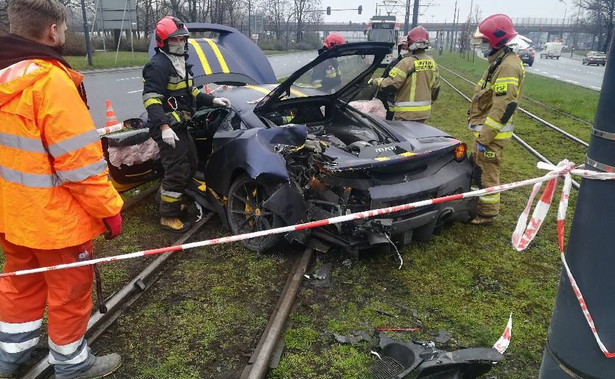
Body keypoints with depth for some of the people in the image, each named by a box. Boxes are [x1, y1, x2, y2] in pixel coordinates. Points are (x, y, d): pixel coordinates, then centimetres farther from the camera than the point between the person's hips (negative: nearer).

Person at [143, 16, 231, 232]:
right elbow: (151, 99, -25)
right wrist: (164, 127, -35)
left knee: (190, 166, 19)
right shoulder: (158, 65, -16)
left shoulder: (180, 63, 18)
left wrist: (213, 100, 15)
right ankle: (168, 216, 4)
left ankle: (169, 200, 35)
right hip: (166, 128, -10)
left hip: (179, 126, 11)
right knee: (177, 172, -8)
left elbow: (190, 93, 26)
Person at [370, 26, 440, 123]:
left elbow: (390, 84, -18)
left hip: (406, 113, -7)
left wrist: (374, 82, -1)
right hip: (424, 112, 8)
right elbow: (435, 87, 16)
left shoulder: (407, 62, -17)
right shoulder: (432, 63, 7)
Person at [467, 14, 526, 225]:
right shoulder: (499, 62, 14)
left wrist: (484, 137, -25)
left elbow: (502, 107, -27)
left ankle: (487, 214, 13)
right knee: (475, 168, 20)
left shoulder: (508, 66, -20)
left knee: (486, 175, 0)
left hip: (491, 134, -10)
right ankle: (475, 205, 35)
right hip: (485, 129, 10)